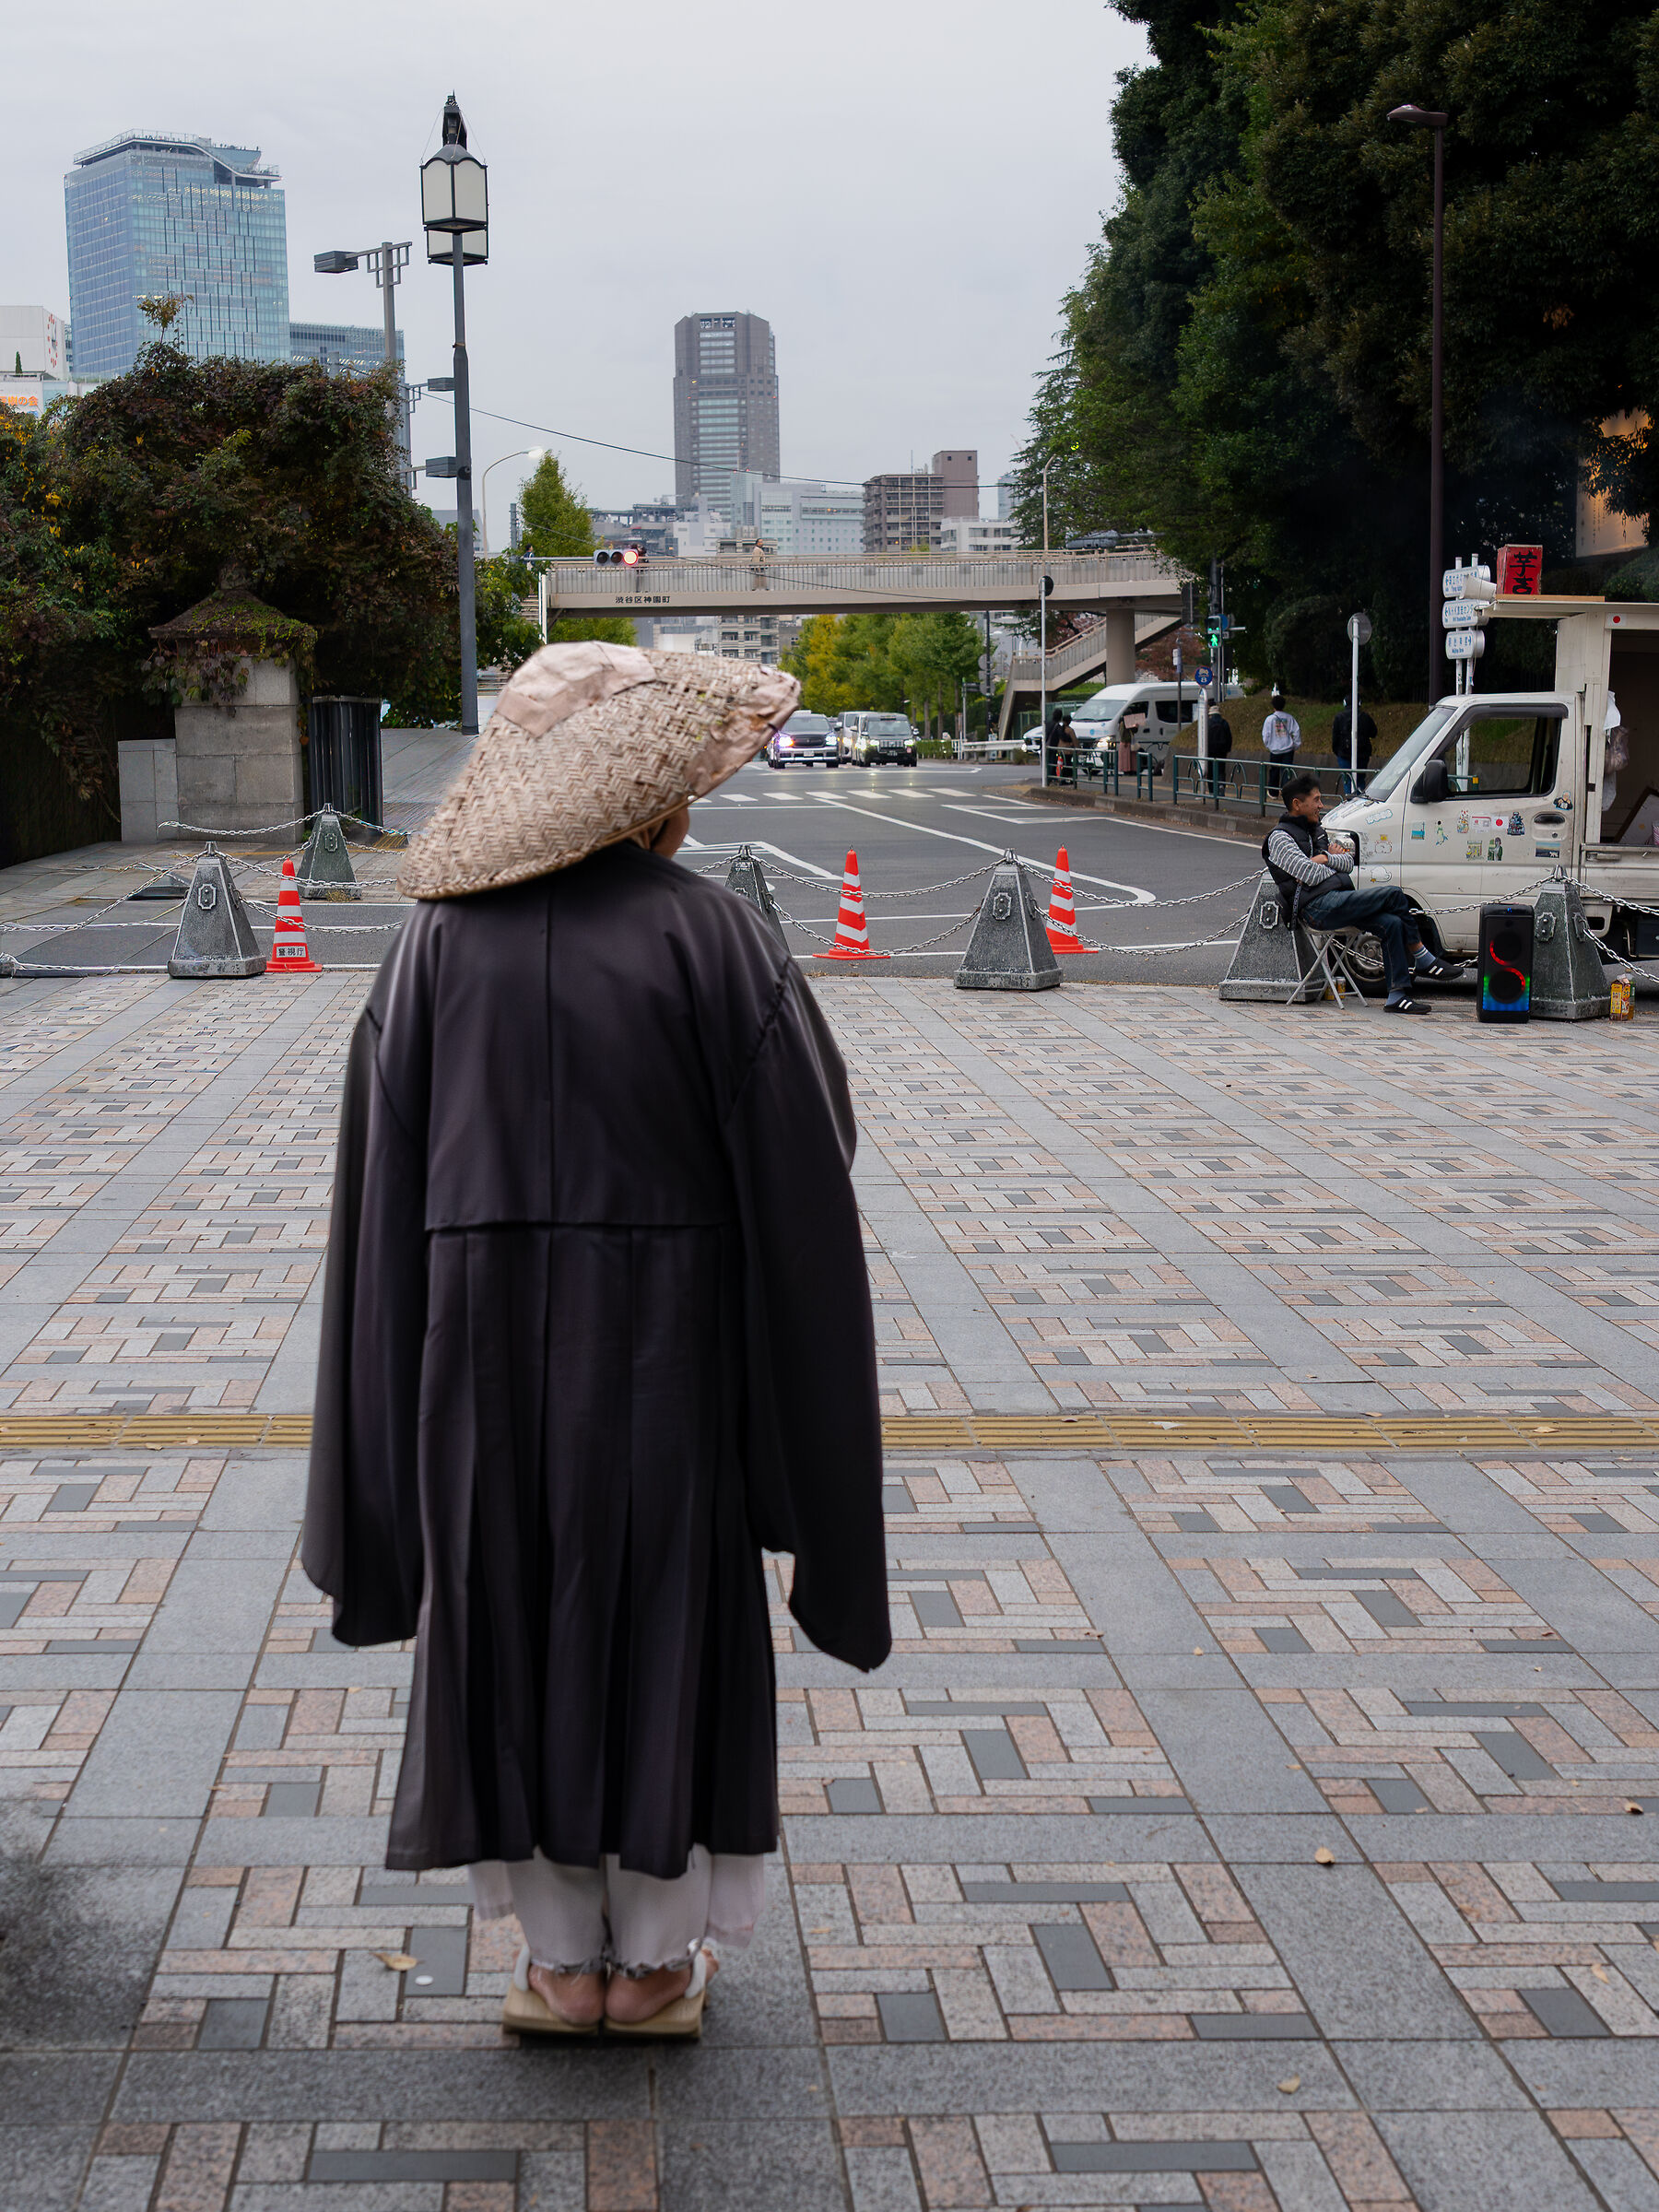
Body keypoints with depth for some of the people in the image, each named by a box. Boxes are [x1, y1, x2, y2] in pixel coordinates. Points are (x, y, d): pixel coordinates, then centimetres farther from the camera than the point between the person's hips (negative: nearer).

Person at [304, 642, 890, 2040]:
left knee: (519, 1628, 13)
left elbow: (385, 1178, -1)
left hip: (485, 1343, 2)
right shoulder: (712, 937, -10)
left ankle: (562, 1960, 22)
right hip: (668, 1346, -2)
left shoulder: (440, 941, -2)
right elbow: (797, 1168, -10)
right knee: (668, 1621, 12)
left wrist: (398, 1406, 7)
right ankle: (655, 1959, 22)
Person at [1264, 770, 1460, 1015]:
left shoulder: (1314, 831, 26)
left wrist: (1326, 859, 1)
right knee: (1393, 893, -18)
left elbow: (1348, 864, 21)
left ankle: (1397, 995, -18)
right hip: (1318, 907, -9)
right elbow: (1311, 875, -14)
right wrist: (1333, 859, 5)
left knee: (1392, 923, -15)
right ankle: (1423, 960, -6)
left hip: (1338, 900, 9)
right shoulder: (1280, 837, -2)